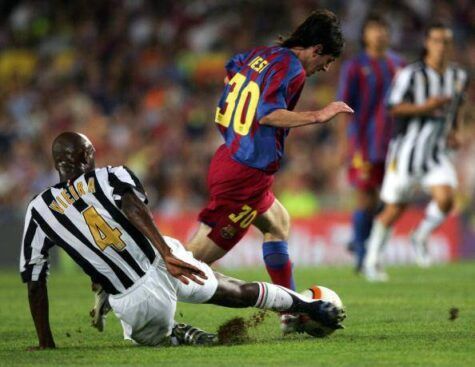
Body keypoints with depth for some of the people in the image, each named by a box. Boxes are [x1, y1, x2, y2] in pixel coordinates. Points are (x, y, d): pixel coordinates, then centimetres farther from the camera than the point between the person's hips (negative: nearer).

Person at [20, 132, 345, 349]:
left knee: (153, 336, 34)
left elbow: (34, 281, 6)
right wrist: (166, 253, -32)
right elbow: (133, 207, -21)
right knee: (238, 292, 26)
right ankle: (310, 307, 42)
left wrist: (46, 344, 12)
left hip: (134, 305, 0)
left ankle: (179, 335, 2)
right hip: (164, 265, 0)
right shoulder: (110, 178, 2)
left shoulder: (39, 211, 6)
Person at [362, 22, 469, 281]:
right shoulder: (411, 74, -11)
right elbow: (393, 107, -12)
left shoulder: (458, 76, 7)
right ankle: (371, 261, 22)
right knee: (395, 209, 3)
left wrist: (454, 132, 8)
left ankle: (420, 237, 9)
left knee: (445, 199, -20)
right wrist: (423, 107, -25)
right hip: (407, 150, -4)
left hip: (438, 153, 4)